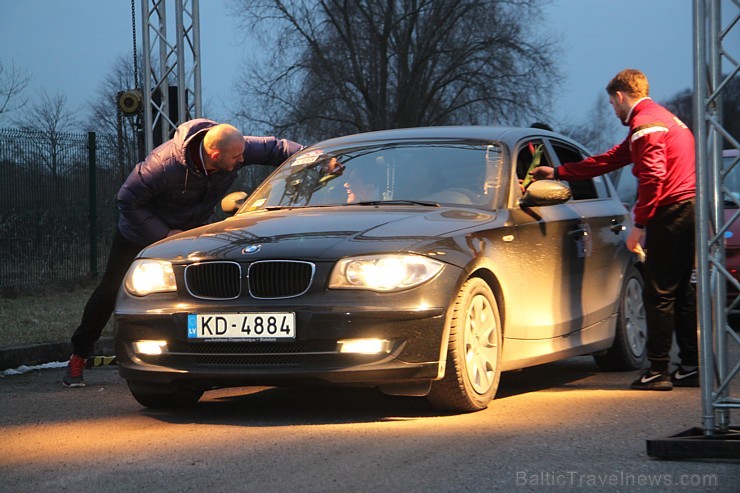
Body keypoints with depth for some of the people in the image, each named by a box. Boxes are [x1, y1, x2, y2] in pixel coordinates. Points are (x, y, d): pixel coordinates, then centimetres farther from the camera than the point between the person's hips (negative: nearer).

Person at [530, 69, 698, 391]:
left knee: (659, 294, -6)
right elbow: (609, 160, 31)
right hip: (688, 209, 10)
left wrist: (639, 225, -16)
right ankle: (691, 367, 15)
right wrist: (558, 173, 34)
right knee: (680, 292, 13)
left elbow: (652, 177, -21)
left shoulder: (645, 125, -8)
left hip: (671, 212, -10)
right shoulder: (663, 118, 25)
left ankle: (658, 371, -5)